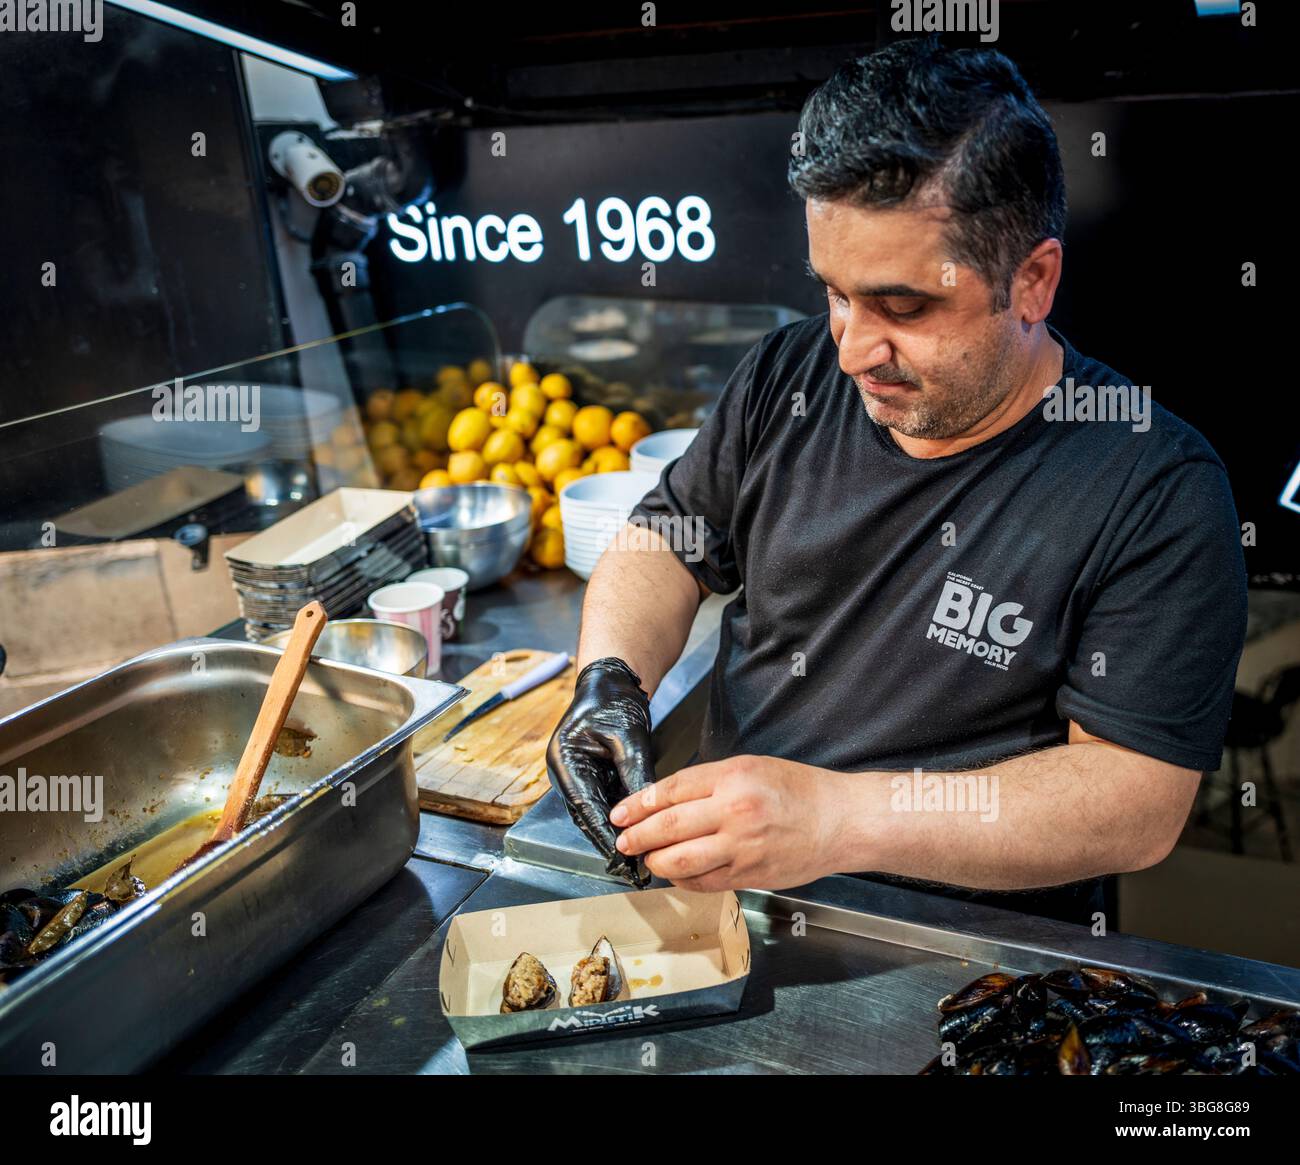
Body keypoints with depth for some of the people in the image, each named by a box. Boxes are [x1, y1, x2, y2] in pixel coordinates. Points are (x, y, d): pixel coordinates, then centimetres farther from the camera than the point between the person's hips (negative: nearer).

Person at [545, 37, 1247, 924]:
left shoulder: (1158, 491, -13)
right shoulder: (790, 378, 1)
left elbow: (1142, 800, -16)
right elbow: (663, 550, 8)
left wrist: (837, 816, -28)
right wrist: (611, 680, -14)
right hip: (717, 883, 4)